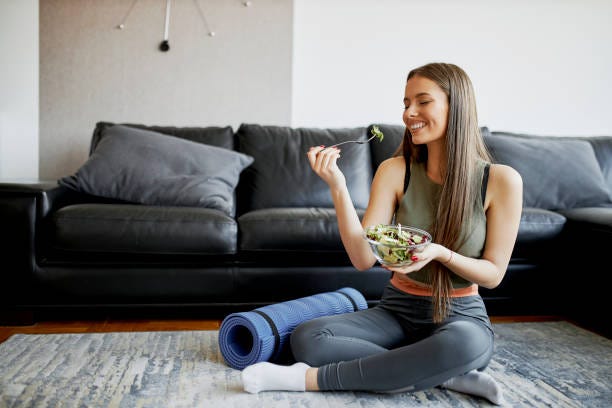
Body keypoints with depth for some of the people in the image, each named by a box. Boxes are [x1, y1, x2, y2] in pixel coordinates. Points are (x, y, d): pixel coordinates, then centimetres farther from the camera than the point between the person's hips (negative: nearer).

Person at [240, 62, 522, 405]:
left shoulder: (502, 180, -10)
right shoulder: (395, 171, -6)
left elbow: (493, 274, -6)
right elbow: (363, 258, -12)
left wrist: (440, 253, -25)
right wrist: (337, 185, -22)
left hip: (460, 315, -2)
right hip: (397, 311, 2)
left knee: (466, 343, -39)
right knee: (307, 338, -23)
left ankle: (311, 379, -24)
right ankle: (447, 375, -16)